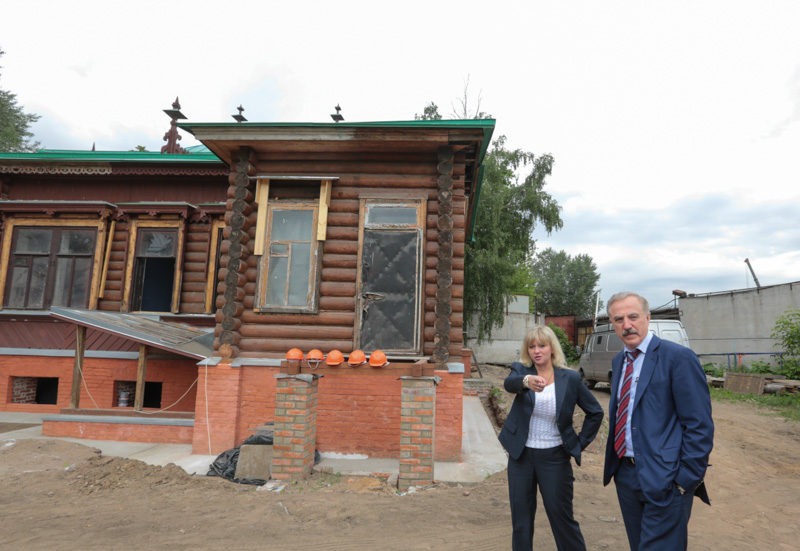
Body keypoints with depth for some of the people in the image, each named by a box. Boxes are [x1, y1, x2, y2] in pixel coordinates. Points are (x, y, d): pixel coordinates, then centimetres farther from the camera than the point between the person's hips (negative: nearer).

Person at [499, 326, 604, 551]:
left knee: (561, 516, 7)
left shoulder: (570, 378, -6)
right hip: (521, 455, 1)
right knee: (520, 516, 11)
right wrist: (526, 381, -52)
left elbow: (595, 412, 5)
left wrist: (580, 443, 0)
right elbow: (509, 383, -30)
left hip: (554, 457, -1)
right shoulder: (521, 370, -6)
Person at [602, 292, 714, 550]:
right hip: (625, 473, 7)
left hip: (664, 480, -7)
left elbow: (700, 425, -15)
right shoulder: (618, 361, 10)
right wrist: (615, 465, 12)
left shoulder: (678, 357, -13)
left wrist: (687, 481, -15)